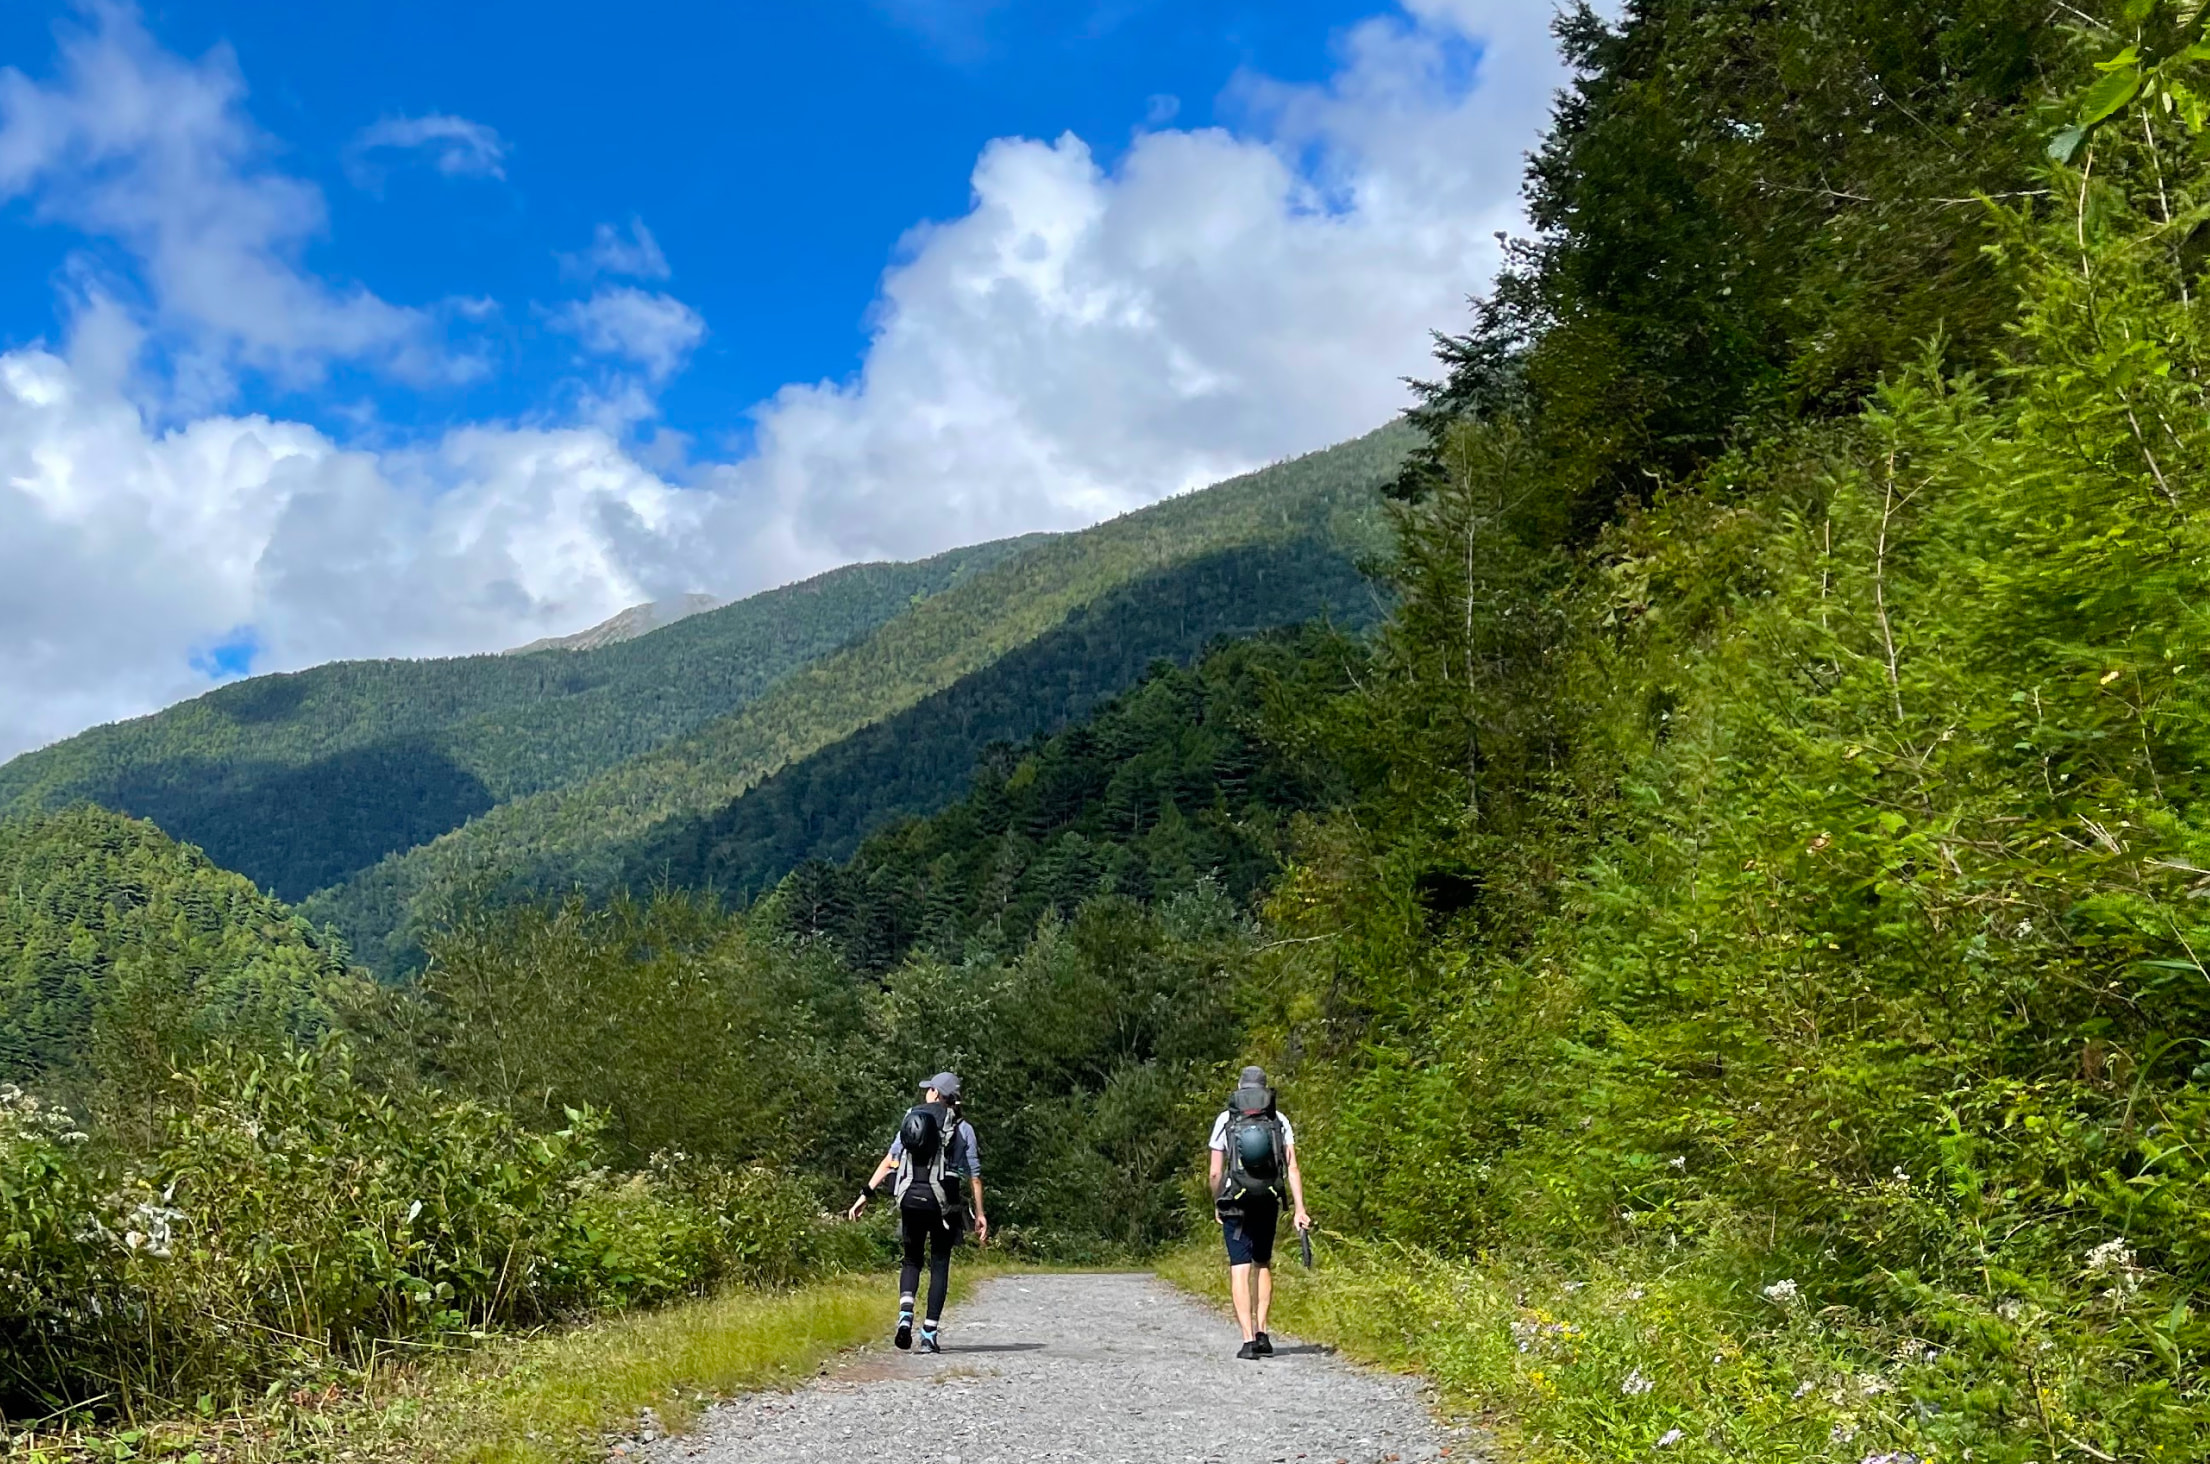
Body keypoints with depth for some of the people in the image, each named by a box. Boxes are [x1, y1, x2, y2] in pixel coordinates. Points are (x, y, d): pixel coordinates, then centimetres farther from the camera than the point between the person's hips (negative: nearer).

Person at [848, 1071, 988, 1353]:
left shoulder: (912, 1120, 9)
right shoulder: (962, 1128, 4)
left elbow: (890, 1160, 5)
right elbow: (973, 1174, 1)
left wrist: (866, 1194, 6)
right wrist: (980, 1214, 6)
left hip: (911, 1197, 2)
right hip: (943, 1201, -2)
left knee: (912, 1259, 17)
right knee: (939, 1265, 8)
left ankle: (905, 1314, -7)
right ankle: (929, 1334, 4)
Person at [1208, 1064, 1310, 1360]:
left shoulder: (1225, 1120, -1)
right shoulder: (1279, 1120, 4)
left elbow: (1216, 1172, -2)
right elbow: (1292, 1169, -3)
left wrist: (1216, 1205, 12)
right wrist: (1300, 1209, -2)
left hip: (1236, 1203, -2)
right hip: (1269, 1203, 2)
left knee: (1240, 1269, -1)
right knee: (1263, 1264, 19)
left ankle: (1248, 1339, -8)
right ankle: (1262, 1333, 13)